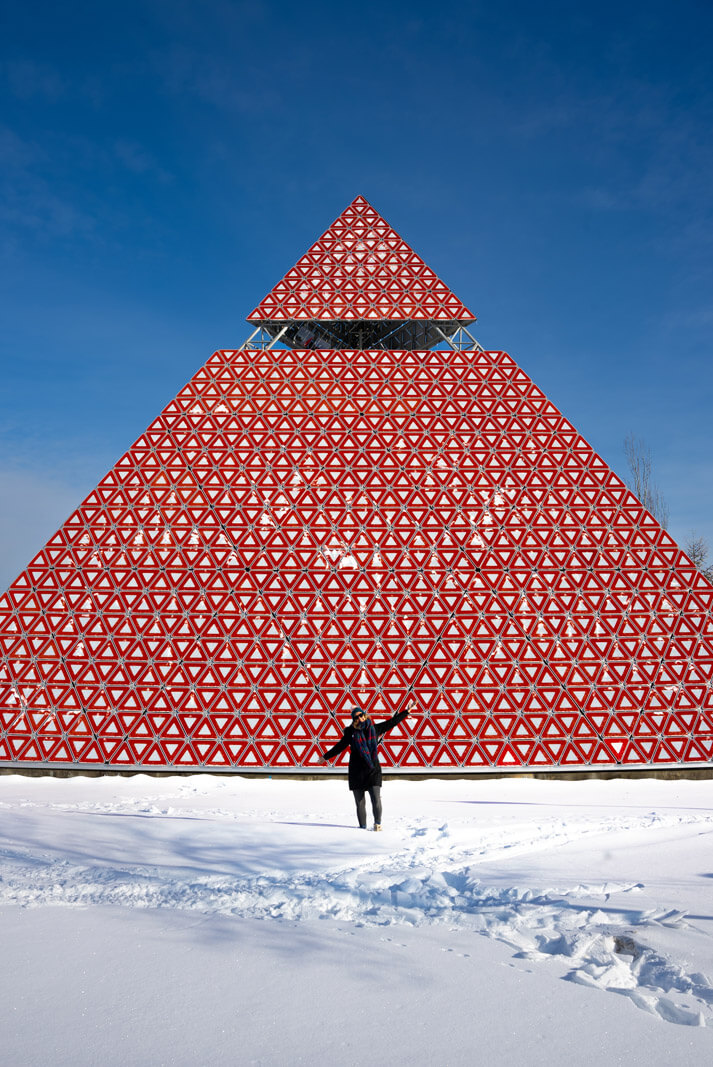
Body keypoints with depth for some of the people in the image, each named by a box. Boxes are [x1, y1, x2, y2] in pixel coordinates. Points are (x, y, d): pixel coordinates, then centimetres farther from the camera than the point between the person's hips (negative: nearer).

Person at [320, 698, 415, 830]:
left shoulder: (375, 729, 4)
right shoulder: (351, 733, 1)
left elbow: (392, 722, 12)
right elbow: (339, 747, 10)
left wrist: (407, 711, 14)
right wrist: (325, 757, 13)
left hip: (373, 770, 0)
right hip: (356, 772, 0)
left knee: (376, 801, -12)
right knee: (360, 803, 6)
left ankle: (377, 823, 9)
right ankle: (362, 827, 24)